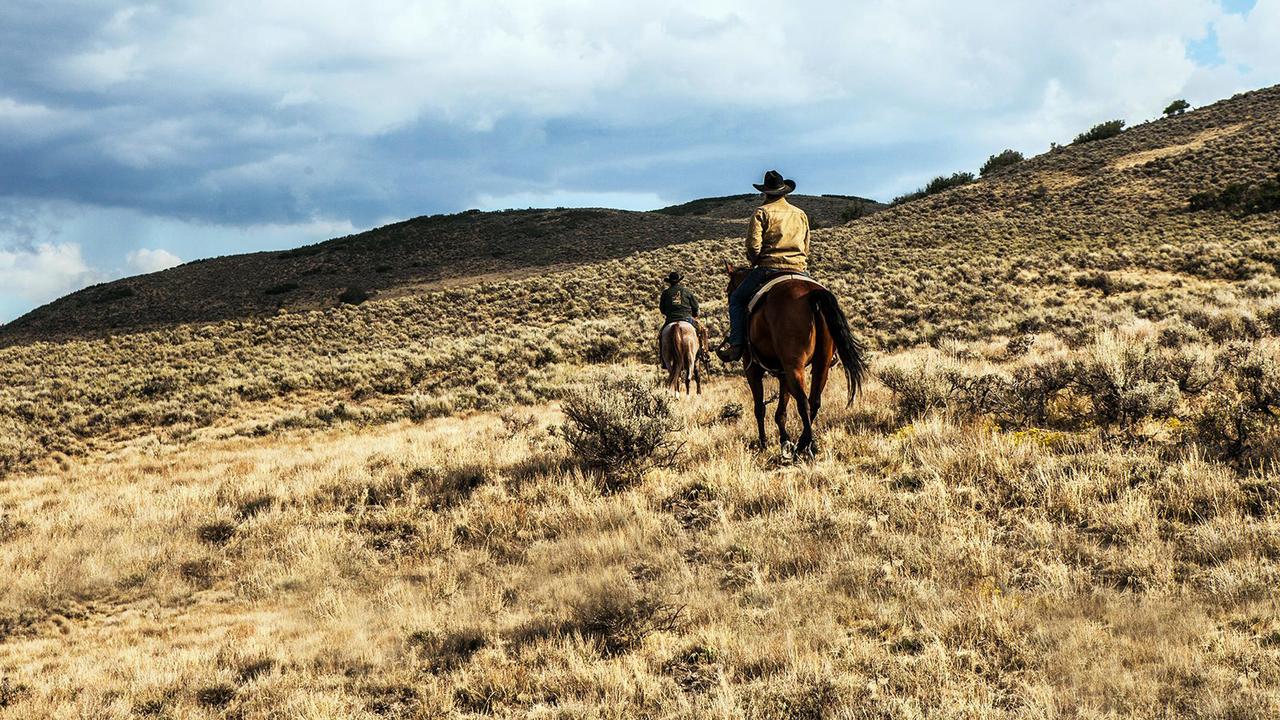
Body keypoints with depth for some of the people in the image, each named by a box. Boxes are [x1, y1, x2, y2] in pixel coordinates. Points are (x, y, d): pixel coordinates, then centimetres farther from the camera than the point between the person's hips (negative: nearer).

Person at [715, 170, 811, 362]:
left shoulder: (763, 212, -3)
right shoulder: (801, 214, 15)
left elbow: (753, 245, -11)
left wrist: (754, 261, 7)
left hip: (769, 268, -4)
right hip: (800, 271, 4)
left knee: (737, 298, 10)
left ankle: (736, 342, -7)